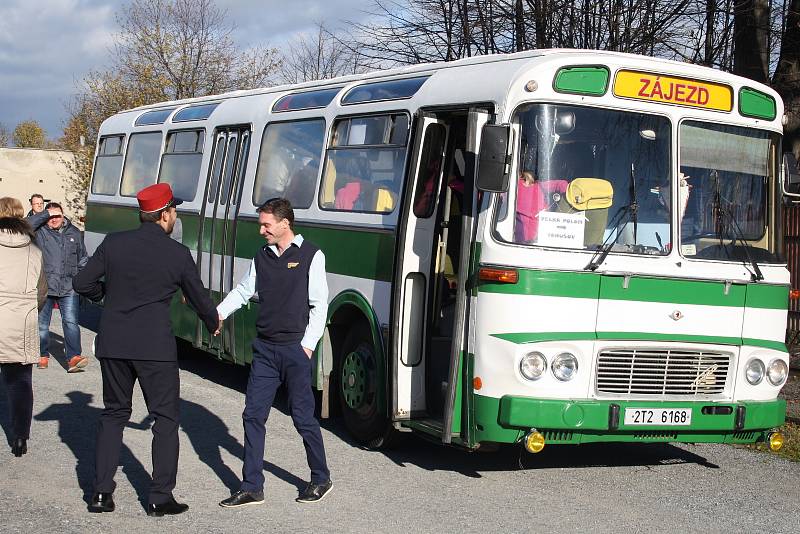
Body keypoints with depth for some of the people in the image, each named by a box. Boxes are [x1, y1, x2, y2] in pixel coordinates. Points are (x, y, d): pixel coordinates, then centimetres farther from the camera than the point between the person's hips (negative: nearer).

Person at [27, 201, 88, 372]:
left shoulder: (74, 233, 12)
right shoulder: (40, 231, 2)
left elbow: (83, 259, 19)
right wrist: (46, 214, -15)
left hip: (68, 288, 1)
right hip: (44, 287, -1)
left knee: (71, 322, -8)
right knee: (42, 324, 8)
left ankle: (74, 358, -12)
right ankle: (43, 356, 22)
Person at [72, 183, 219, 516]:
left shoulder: (114, 243, 1)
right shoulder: (178, 254, -5)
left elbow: (82, 283, 4)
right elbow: (199, 298, 8)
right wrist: (213, 323, 29)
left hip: (112, 344, 4)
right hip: (155, 347, -3)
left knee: (113, 414, 17)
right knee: (165, 419, 8)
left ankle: (101, 493, 13)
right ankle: (160, 498, 6)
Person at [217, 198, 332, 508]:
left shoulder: (310, 256, -5)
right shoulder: (262, 257, 11)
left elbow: (319, 305, -6)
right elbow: (243, 291, 14)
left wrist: (308, 345, -11)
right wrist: (220, 312, -5)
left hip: (295, 349, -5)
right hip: (264, 348, 5)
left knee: (303, 415, 2)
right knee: (253, 415, 3)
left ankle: (321, 479, 20)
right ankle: (252, 488, 9)